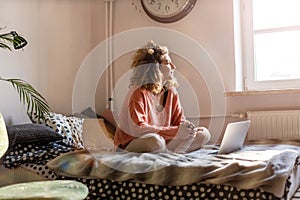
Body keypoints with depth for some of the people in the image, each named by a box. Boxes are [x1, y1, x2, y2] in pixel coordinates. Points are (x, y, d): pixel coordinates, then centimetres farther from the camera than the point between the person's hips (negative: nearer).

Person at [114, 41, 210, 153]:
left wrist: (186, 127, -18)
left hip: (164, 140, 7)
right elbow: (137, 129, -27)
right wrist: (175, 131, -30)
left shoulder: (171, 92, 4)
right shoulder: (138, 93, -17)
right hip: (131, 143, -6)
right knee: (155, 141, -40)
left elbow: (180, 120, 8)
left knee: (203, 134, -7)